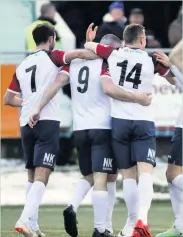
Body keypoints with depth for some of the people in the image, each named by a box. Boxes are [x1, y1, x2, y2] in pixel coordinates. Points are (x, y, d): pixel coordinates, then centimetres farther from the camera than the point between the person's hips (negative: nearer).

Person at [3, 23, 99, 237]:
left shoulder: (22, 66, 17)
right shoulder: (51, 57, 1)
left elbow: (7, 99, 23)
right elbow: (79, 54, -17)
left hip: (26, 123, 6)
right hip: (47, 122, -6)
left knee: (32, 175, 16)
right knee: (42, 175, -12)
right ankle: (25, 220, -27)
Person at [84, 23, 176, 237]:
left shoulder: (113, 54, 5)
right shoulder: (152, 60, 5)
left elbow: (87, 45, 20)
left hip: (119, 121, 2)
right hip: (143, 122, -2)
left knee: (128, 175, 10)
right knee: (145, 173, -11)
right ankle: (141, 219, -31)